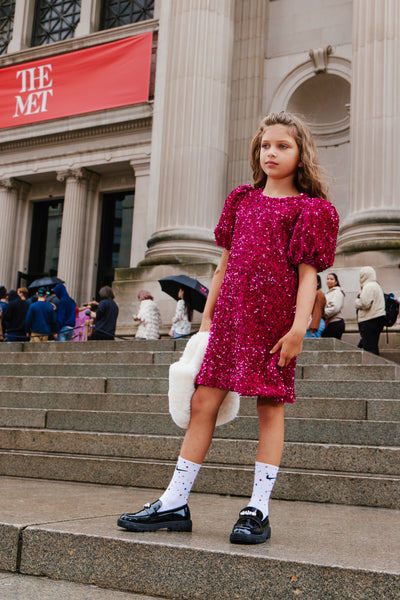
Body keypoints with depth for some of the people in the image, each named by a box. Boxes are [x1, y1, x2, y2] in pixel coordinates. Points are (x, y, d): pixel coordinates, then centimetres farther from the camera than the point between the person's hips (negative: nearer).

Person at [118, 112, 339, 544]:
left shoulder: (310, 209, 3)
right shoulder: (242, 200, 18)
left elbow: (308, 274, -5)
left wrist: (299, 328, -15)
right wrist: (207, 316, 15)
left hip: (274, 320, -5)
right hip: (230, 314, 5)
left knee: (269, 407, -1)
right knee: (203, 401, 2)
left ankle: (258, 509, 7)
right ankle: (174, 503, 8)